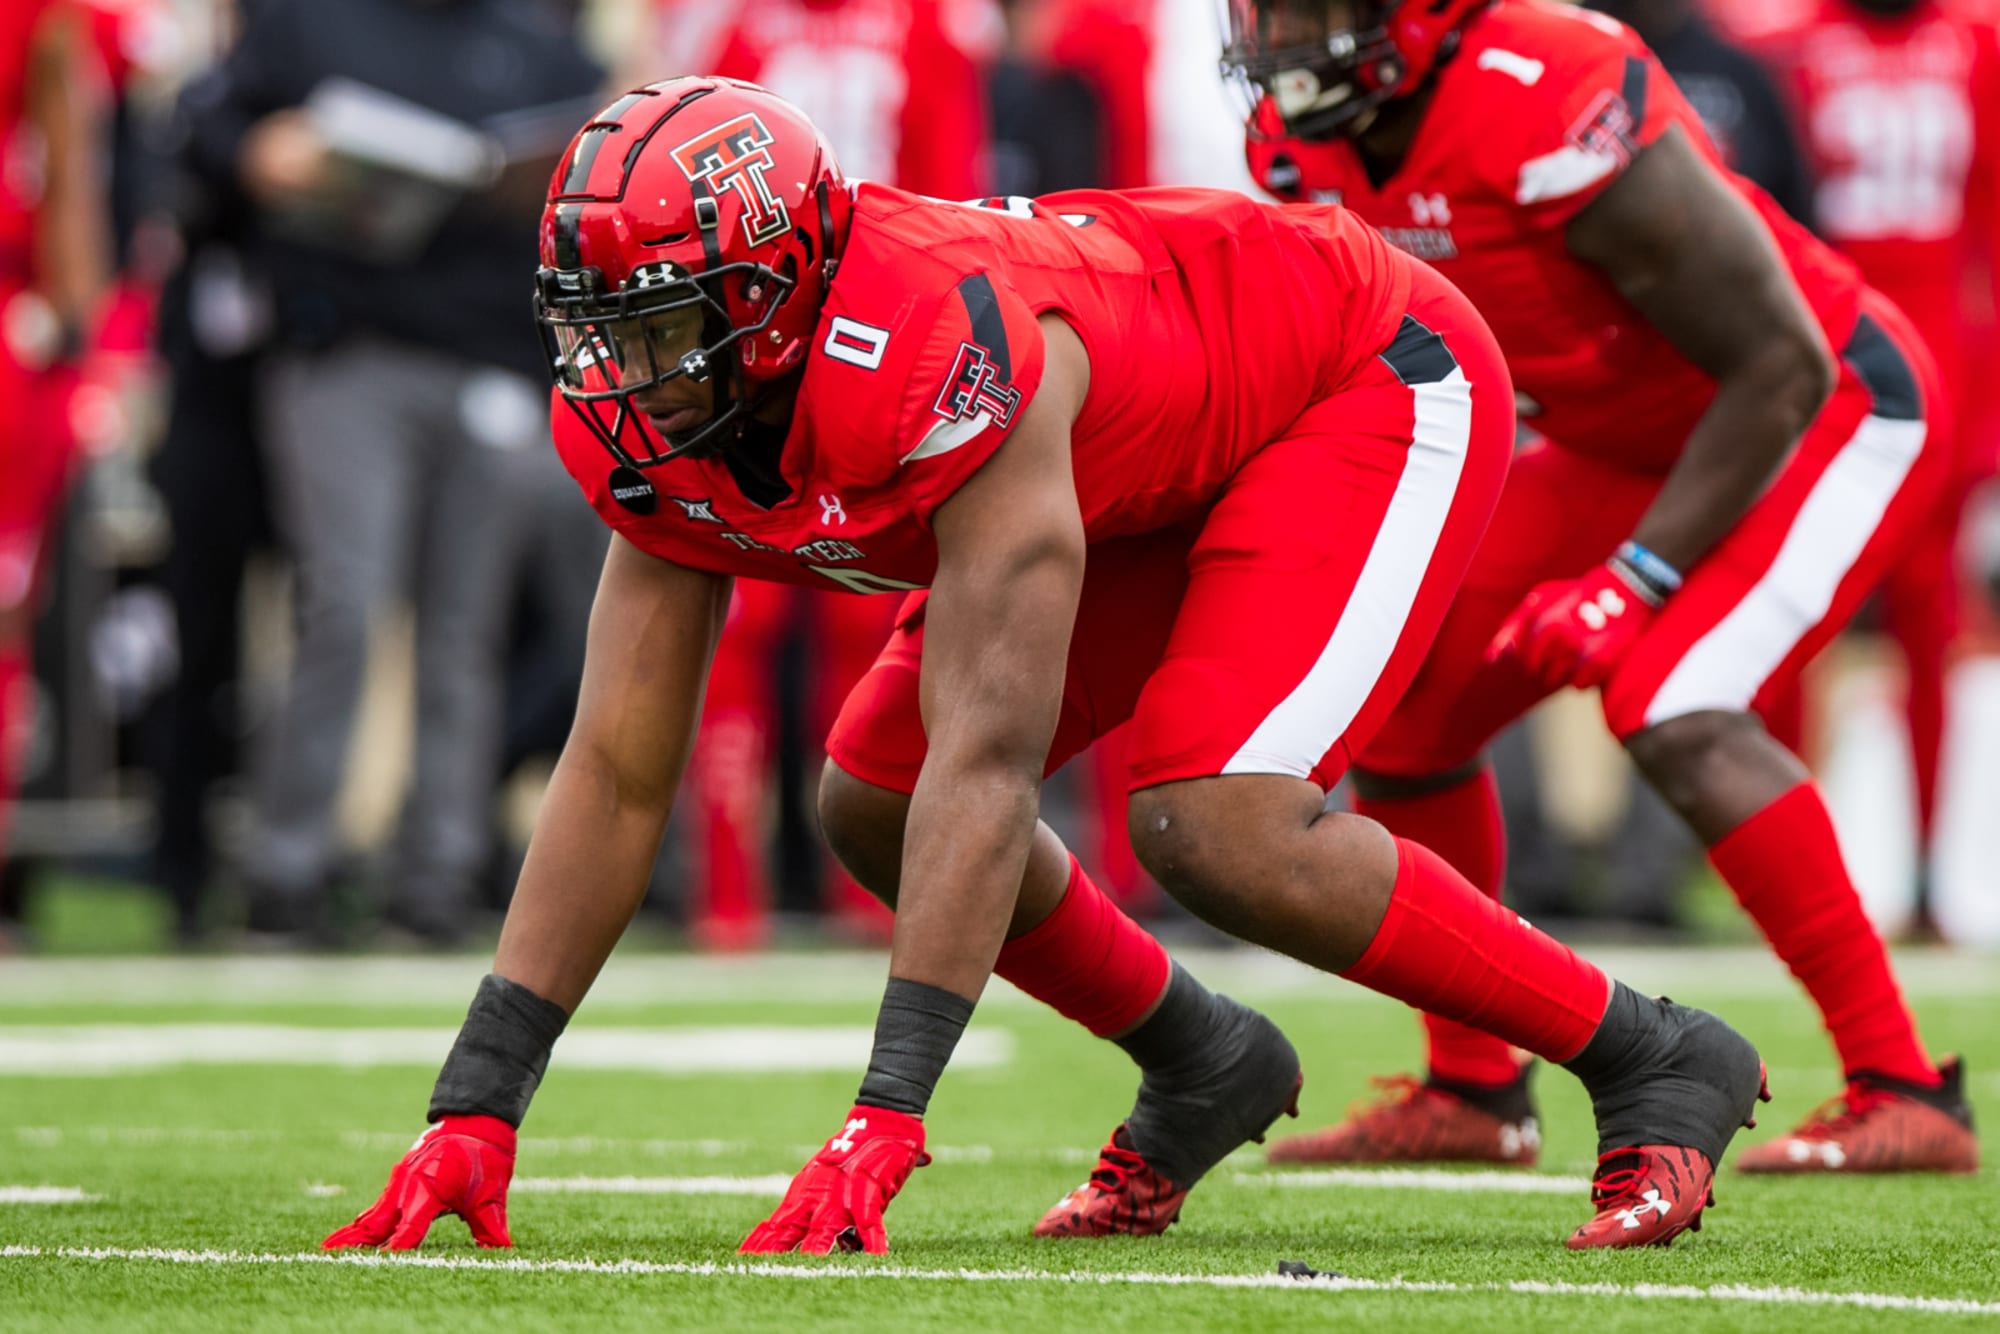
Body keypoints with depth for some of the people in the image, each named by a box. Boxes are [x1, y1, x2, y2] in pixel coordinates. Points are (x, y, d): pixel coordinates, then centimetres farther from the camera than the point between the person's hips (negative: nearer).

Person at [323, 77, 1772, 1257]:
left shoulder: (943, 359, -40)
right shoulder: (655, 427, -16)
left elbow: (988, 762, -43)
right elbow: (618, 777, -14)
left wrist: (886, 1115, -47)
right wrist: (475, 1110, -20)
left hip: (1378, 386, -8)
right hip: (1155, 469, 9)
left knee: (1223, 828, -25)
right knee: (873, 801, 0)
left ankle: (1655, 1064, -8)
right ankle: (1202, 1065, 22)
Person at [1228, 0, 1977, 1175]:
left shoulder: (1551, 104, -34)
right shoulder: (1305, 149, -8)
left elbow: (1781, 369, -28)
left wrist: (1637, 580, -27)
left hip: (1832, 416, -9)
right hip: (1636, 445, 9)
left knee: (1676, 713, -27)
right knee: (1403, 709, 3)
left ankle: (1904, 1093, -20)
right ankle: (1472, 1092, 18)